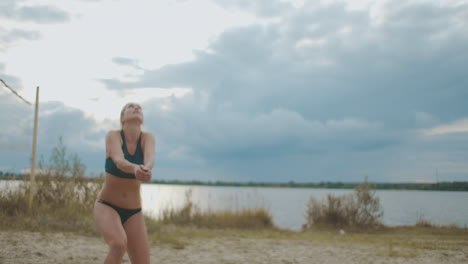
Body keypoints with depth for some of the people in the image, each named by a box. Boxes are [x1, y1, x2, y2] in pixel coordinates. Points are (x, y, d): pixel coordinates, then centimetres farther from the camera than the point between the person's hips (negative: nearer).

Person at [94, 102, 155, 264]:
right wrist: (135, 168, -54)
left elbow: (150, 157, -26)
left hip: (133, 213, 4)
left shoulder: (147, 138, -4)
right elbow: (118, 160, -31)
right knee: (119, 244, -33)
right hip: (106, 206, -3)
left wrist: (147, 169, -50)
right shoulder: (113, 135, -11)